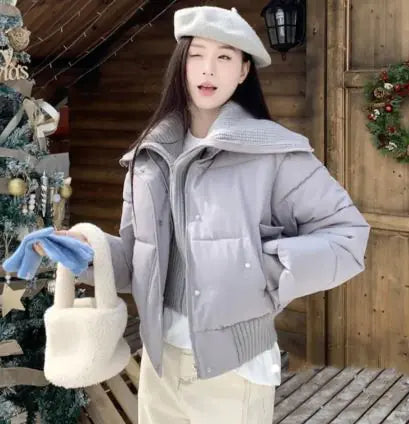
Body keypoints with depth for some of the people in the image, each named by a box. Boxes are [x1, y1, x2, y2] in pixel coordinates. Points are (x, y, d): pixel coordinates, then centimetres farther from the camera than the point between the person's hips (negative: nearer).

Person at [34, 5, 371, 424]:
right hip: (160, 356, 5)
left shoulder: (273, 151, -11)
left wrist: (271, 270, -19)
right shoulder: (151, 156, 6)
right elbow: (137, 258, 10)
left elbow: (348, 231, -9)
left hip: (233, 363, -5)